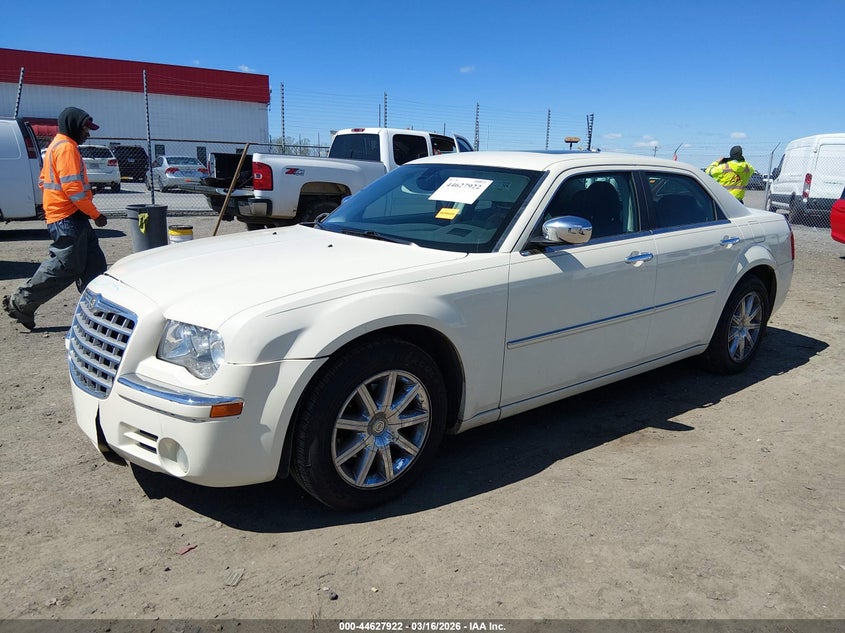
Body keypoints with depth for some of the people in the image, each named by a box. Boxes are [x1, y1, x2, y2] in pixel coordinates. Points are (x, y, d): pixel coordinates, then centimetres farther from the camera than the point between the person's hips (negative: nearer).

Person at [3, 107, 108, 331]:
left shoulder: (57, 145, 21)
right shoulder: (66, 147, -11)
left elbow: (44, 181, 24)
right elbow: (72, 187, -20)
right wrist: (96, 214, -14)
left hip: (73, 218, 11)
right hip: (68, 219, -11)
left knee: (93, 263, 9)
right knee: (64, 266, -8)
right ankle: (20, 303, 1)